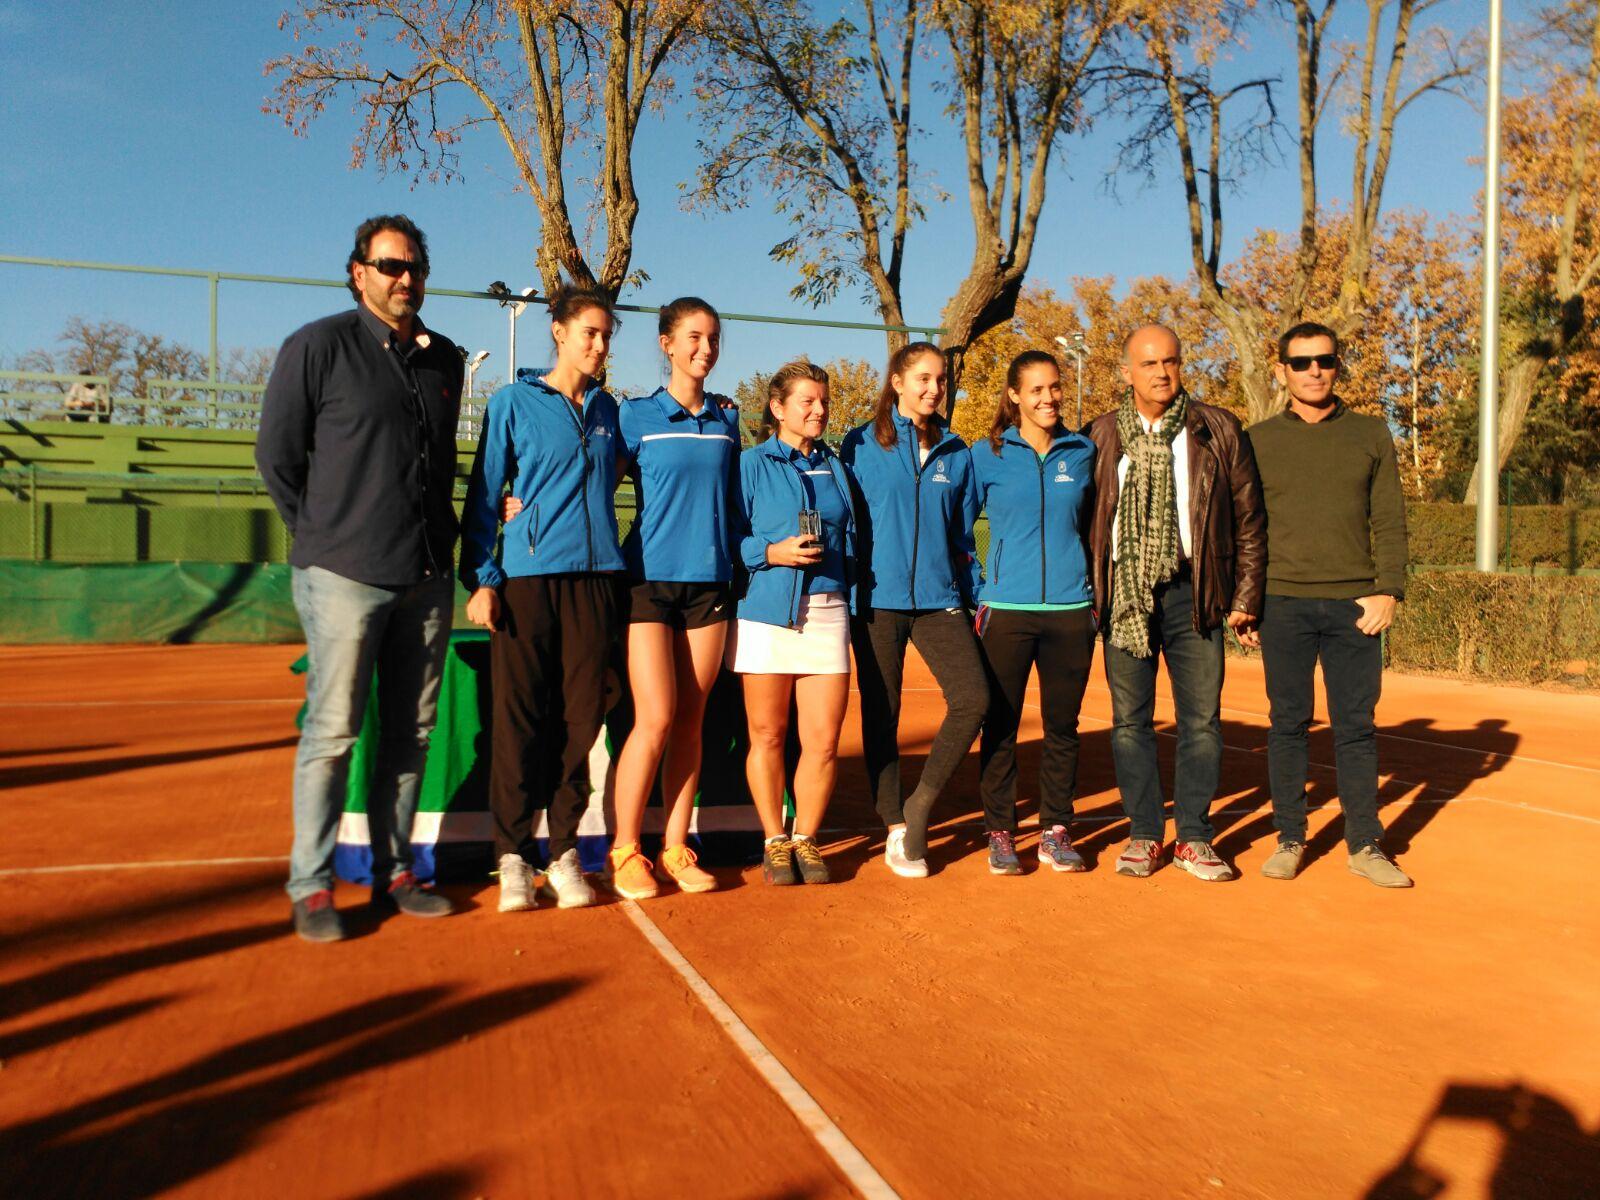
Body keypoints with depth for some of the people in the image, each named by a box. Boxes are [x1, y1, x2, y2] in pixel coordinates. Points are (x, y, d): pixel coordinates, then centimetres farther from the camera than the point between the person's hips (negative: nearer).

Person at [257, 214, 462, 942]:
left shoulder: (445, 359, 13)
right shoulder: (317, 348, -2)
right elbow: (276, 455, 1)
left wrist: (437, 535, 13)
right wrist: (323, 534, 2)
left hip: (427, 575, 5)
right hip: (345, 575, -5)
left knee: (411, 732, 9)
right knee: (332, 732, -2)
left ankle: (392, 873, 21)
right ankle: (310, 887, 10)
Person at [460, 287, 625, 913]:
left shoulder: (607, 409, 14)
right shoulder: (514, 402, 3)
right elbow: (484, 495, 1)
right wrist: (481, 579, -7)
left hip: (594, 577, 3)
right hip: (526, 578, -3)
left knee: (581, 717, 2)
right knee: (520, 718, -2)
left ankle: (564, 851, 12)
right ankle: (512, 857, 8)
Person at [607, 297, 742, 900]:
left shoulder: (726, 420, 12)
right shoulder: (637, 416, 1)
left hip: (710, 582, 4)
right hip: (649, 578, -4)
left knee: (690, 721, 5)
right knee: (655, 718, -8)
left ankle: (676, 848, 14)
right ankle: (625, 850, 6)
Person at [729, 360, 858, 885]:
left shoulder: (835, 467, 17)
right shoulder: (752, 464, 5)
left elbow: (850, 543, 18)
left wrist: (852, 604, 11)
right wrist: (773, 553, -15)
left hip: (826, 614, 3)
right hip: (766, 612, -3)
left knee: (823, 740, -1)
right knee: (768, 734, 4)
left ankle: (805, 839, 17)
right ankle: (774, 842, 19)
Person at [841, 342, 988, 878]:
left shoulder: (957, 453, 11)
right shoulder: (860, 445, 2)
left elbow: (963, 536, 16)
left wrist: (975, 597, 10)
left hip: (939, 599, 2)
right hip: (877, 599, -2)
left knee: (972, 698, -13)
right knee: (881, 715, 3)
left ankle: (919, 807, 5)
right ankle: (896, 830, 16)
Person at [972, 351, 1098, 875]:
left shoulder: (1083, 452, 8)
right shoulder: (988, 455, 2)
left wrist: (1095, 592, 18)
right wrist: (975, 591, 5)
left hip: (1070, 610, 2)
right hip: (1006, 610, -2)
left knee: (1062, 725, 8)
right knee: (1000, 725, 1)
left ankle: (1056, 833, 18)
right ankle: (1000, 835, 12)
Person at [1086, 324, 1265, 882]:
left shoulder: (1219, 431, 4)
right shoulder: (1100, 437, 5)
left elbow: (1249, 518, 6)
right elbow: (1081, 521, 8)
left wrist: (1246, 595, 3)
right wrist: (1088, 596, 3)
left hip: (1194, 594, 0)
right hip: (1124, 596, 0)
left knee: (1201, 721, 4)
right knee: (1130, 721, 6)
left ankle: (1194, 837, 17)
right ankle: (1144, 833, 18)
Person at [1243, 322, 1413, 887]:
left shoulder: (1371, 435, 9)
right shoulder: (1258, 440, 7)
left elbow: (1389, 521, 7)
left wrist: (1388, 589, -4)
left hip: (1354, 604, 1)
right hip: (1284, 602, 0)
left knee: (1356, 725, 5)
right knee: (1288, 722, 4)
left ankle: (1365, 844, 13)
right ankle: (1290, 838, 14)